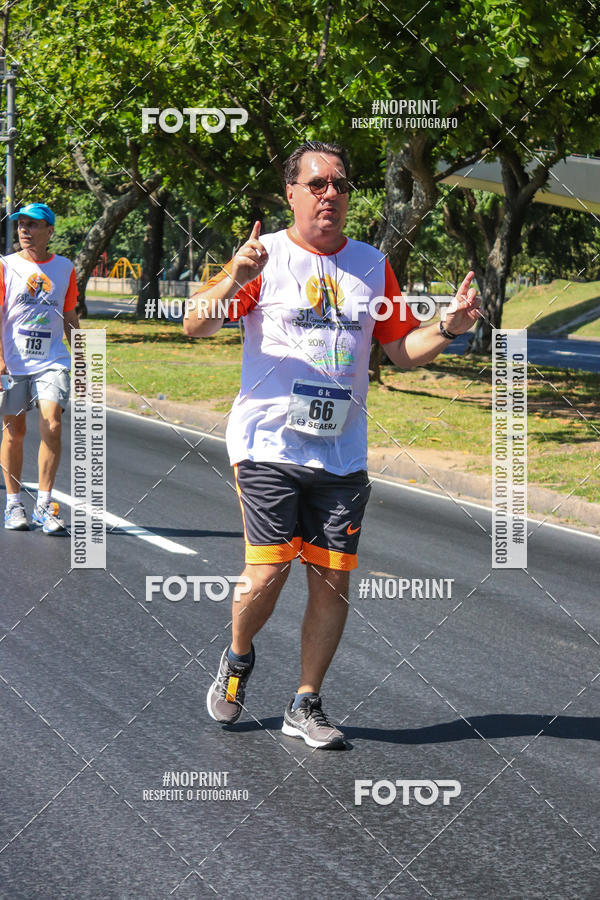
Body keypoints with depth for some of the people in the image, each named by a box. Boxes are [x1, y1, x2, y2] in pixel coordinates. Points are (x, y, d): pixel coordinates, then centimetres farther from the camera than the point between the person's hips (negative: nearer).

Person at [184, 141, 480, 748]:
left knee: (332, 579, 0)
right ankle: (237, 660, 18)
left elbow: (402, 350, 18)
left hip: (342, 452, 4)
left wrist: (448, 327, -2)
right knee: (269, 570, -11)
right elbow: (195, 325, -7)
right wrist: (232, 281, -26)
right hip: (268, 443, -4)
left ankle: (305, 704, 14)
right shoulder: (266, 256, 0)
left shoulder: (372, 265, 12)